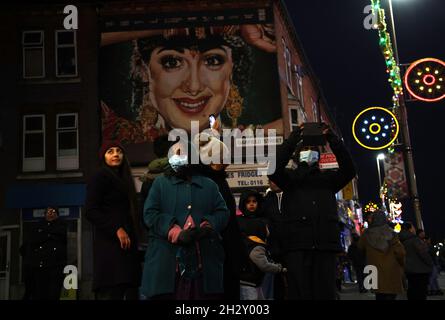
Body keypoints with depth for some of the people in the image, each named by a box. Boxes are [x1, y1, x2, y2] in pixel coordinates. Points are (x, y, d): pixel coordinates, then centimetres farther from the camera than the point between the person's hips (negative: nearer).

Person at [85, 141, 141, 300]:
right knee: (112, 293, -15)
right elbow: (90, 211, -11)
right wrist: (116, 229, -17)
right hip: (110, 243, -8)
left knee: (130, 292, -1)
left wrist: (133, 238, 13)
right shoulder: (100, 177, 0)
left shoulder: (123, 179, 25)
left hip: (126, 244, 8)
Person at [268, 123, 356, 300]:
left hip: (325, 245, 2)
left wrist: (333, 139, -3)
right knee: (300, 293, -5)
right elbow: (274, 168, -5)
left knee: (326, 293, 0)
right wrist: (294, 137, -7)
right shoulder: (290, 177, 15)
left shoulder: (327, 178, 21)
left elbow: (348, 170, 4)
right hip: (297, 245, -2)